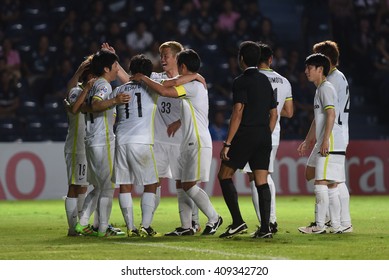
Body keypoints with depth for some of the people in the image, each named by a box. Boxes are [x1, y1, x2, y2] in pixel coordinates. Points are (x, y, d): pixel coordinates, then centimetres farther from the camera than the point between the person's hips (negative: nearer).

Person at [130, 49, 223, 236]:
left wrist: (143, 79, -11)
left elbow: (163, 91, -22)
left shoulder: (194, 86, -14)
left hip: (199, 145, -10)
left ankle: (214, 218, 1)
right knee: (181, 185, 6)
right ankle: (186, 226, 6)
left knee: (189, 186, -10)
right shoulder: (194, 86, 16)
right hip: (189, 144, 10)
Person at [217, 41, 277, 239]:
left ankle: (238, 221, -5)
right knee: (262, 182, 4)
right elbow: (274, 113, 17)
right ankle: (265, 228, -3)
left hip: (245, 135, -7)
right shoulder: (265, 81, 15)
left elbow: (238, 113, -16)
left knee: (224, 176, 5)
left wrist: (227, 144, -15)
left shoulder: (241, 82, -8)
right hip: (264, 137, 7)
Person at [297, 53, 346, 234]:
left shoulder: (326, 88, -9)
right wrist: (308, 141, 32)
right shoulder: (319, 90, 22)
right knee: (331, 186, 9)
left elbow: (331, 114, -20)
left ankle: (319, 225, -10)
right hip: (323, 145, 10)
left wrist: (325, 140, -24)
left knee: (321, 183, -11)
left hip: (330, 144, -10)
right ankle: (336, 226, 11)